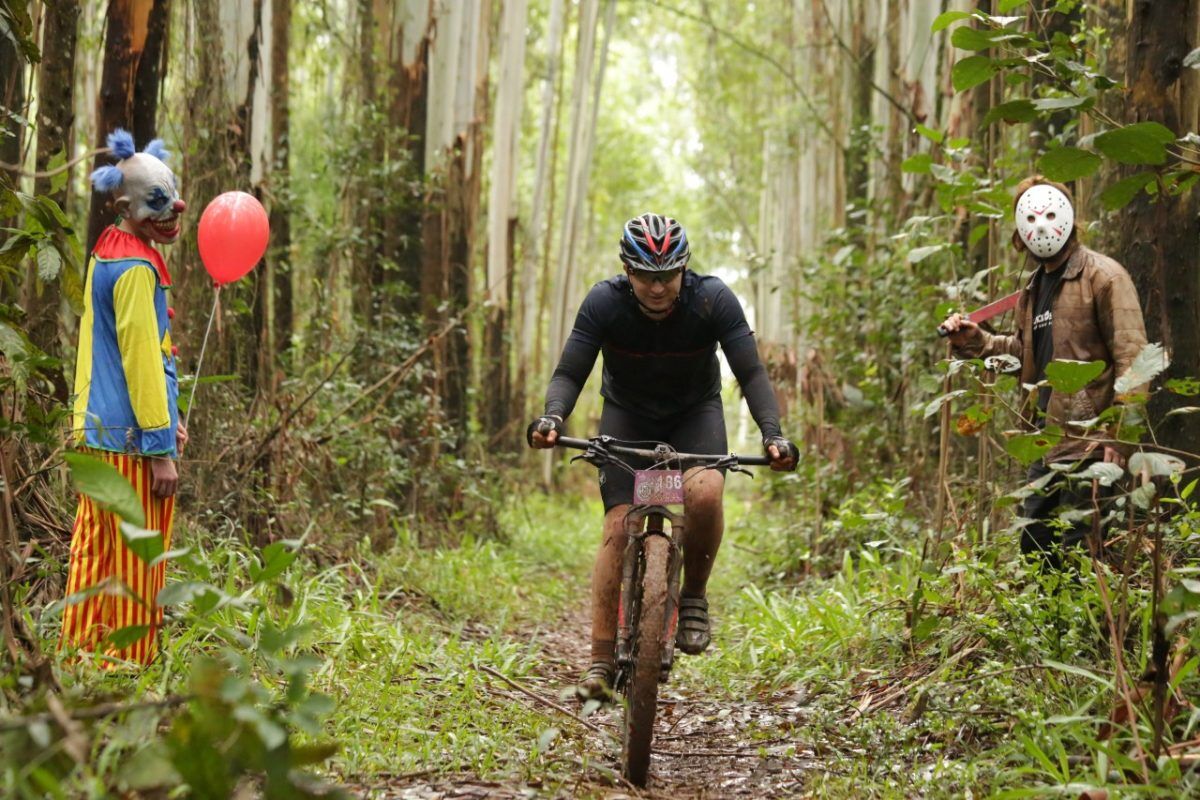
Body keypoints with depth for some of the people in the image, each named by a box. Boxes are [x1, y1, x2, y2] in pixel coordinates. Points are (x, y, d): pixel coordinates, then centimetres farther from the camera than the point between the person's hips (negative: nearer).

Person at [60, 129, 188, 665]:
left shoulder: (107, 254, 15)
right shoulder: (136, 268, -15)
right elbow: (141, 360, -19)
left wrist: (167, 421, 26)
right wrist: (160, 449, -17)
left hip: (97, 434, 10)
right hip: (132, 440, -10)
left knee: (96, 553, 13)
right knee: (136, 564, -4)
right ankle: (126, 666, 1)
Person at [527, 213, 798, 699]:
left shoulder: (713, 299, -25)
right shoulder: (604, 303, -25)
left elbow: (751, 373, -24)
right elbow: (569, 373, -22)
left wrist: (772, 434, -39)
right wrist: (552, 418, -42)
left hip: (696, 412, 0)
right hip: (627, 414, 0)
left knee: (705, 493, -30)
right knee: (619, 525, -16)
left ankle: (693, 595, -4)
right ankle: (601, 660, -11)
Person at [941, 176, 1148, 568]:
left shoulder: (1103, 276, -9)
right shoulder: (1034, 288, 17)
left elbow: (1131, 358, -14)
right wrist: (976, 341, 10)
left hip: (1088, 443, -8)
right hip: (1046, 444, 9)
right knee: (1035, 546, 13)